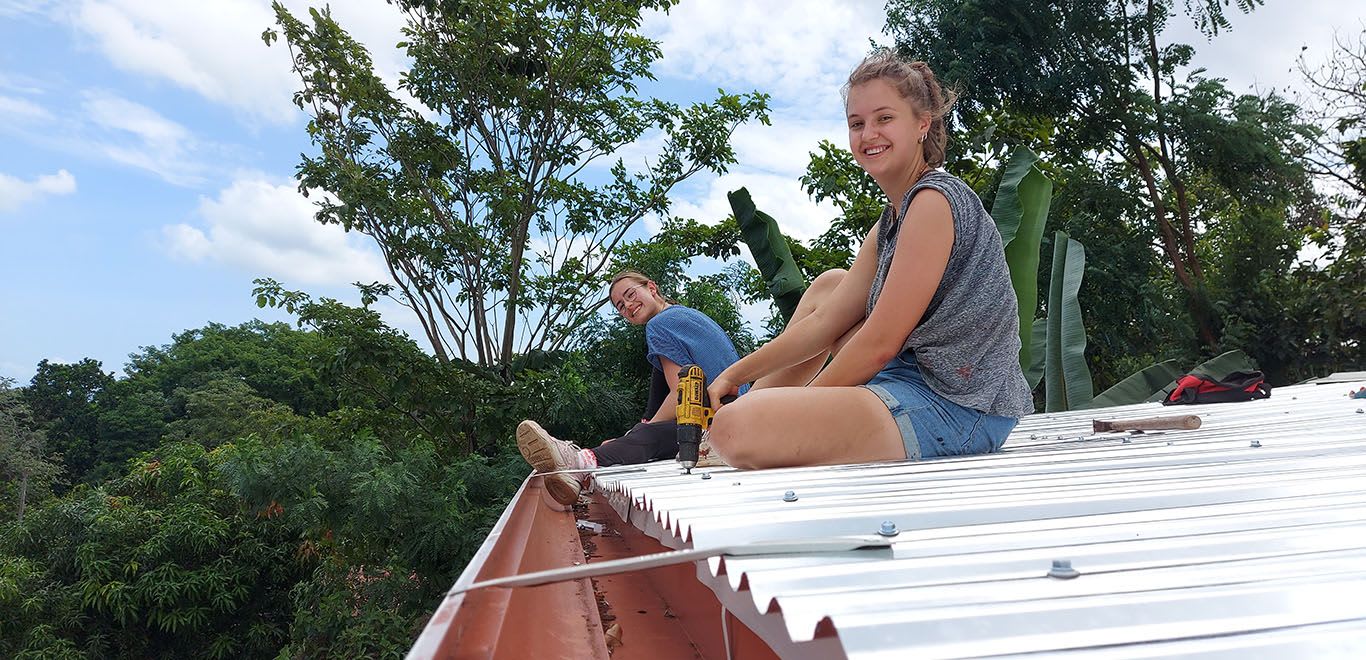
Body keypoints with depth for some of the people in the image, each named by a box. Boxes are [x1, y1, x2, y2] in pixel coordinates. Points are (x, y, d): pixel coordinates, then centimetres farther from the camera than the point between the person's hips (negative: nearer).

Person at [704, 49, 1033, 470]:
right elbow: (826, 322, 15)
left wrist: (799, 408, -6)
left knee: (736, 428, -26)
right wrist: (734, 375, 11)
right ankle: (755, 403, 22)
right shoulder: (891, 222, 15)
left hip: (953, 407, -10)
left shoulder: (936, 199, -15)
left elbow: (879, 344, -16)